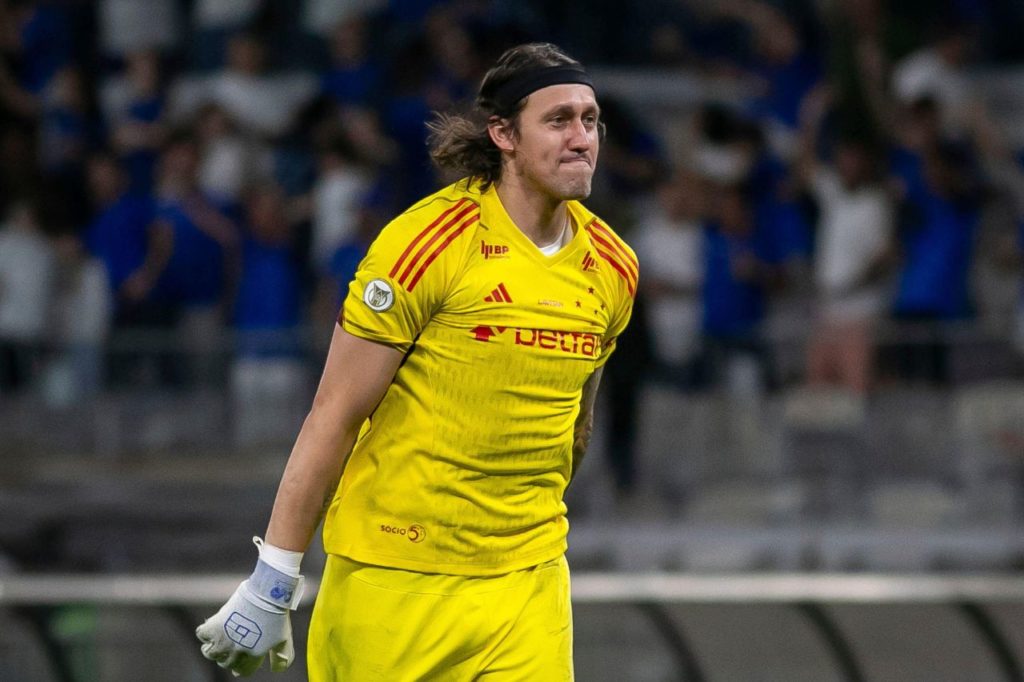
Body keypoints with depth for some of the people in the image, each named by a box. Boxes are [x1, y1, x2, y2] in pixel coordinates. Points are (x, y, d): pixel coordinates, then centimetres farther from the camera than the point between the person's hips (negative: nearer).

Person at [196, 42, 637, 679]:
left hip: (527, 584, 5)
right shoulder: (427, 243, -13)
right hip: (393, 577, -5)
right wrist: (272, 583, -13)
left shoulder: (613, 267, 5)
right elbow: (335, 414, -11)